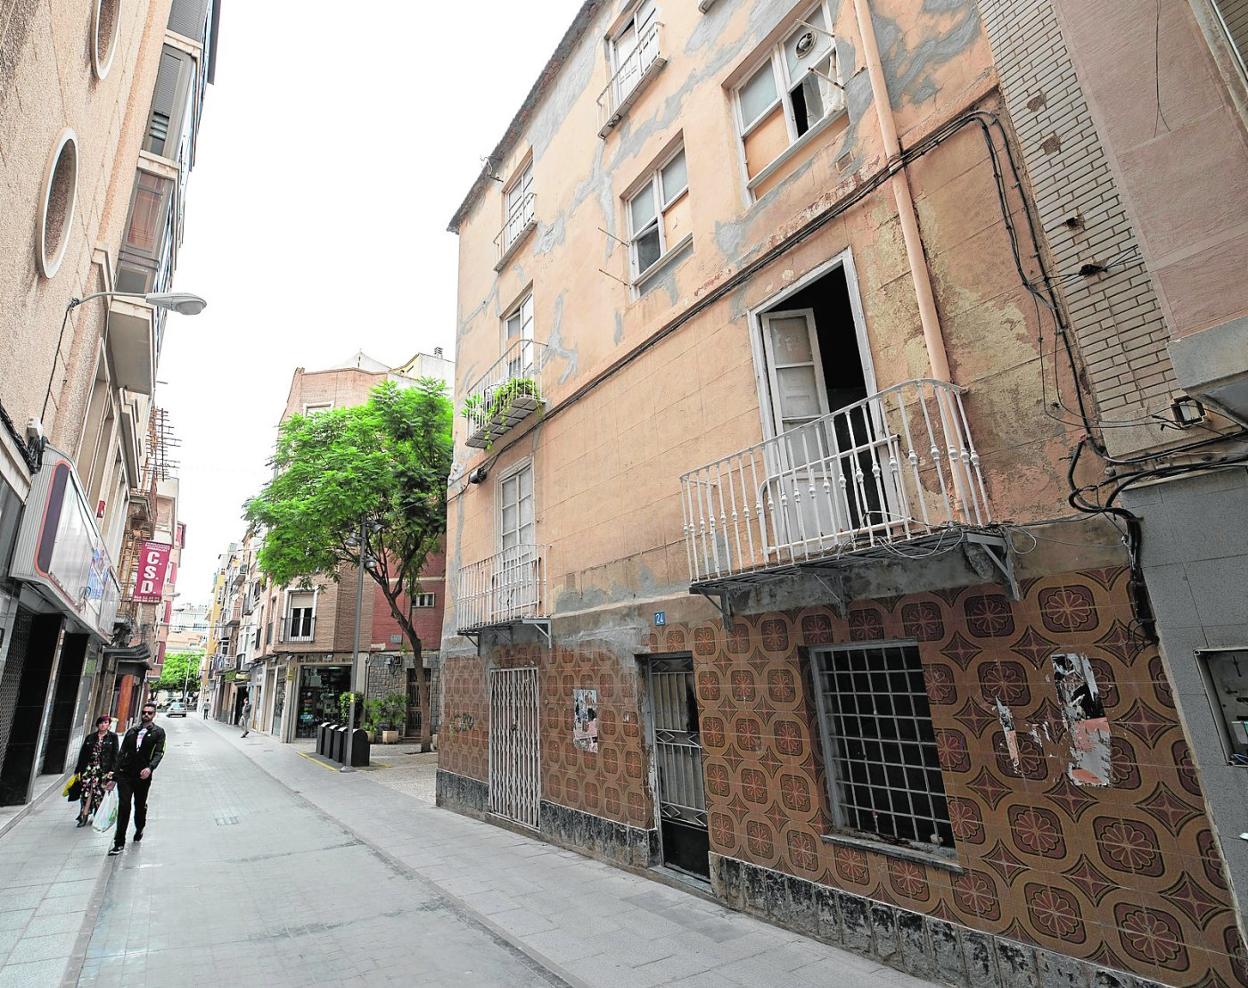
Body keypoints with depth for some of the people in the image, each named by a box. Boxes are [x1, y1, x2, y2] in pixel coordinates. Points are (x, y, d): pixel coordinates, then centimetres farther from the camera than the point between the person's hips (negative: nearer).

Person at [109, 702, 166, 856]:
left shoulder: (158, 733, 1)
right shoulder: (132, 731, 10)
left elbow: (159, 753, -11)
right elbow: (121, 753, 13)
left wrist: (150, 767, -29)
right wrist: (115, 775, 7)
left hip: (143, 776, -1)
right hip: (125, 774, 1)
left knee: (140, 806, 12)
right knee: (124, 806, -7)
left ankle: (139, 830, 39)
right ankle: (119, 843, 0)